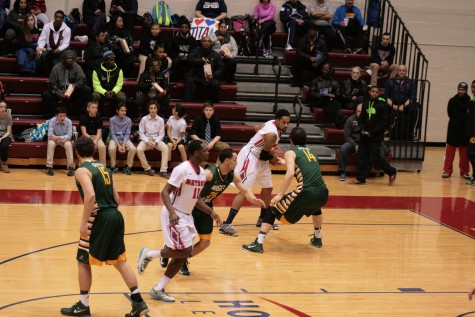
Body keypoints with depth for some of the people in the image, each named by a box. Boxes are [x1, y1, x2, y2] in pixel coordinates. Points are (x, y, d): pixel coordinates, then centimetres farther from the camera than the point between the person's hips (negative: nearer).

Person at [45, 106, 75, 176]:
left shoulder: (68, 121, -18)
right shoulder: (52, 121, -20)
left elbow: (69, 135, -18)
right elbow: (50, 135, -22)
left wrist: (59, 137, -32)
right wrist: (62, 139, -28)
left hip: (64, 139, 1)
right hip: (54, 139, -1)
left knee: (68, 144, -30)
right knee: (51, 144, -32)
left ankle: (71, 167, -22)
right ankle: (49, 167, -24)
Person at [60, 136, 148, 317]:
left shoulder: (82, 171, -7)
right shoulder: (104, 168, 17)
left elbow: (90, 196, -22)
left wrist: (84, 223, -20)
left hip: (99, 218, -7)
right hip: (116, 216, 7)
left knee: (83, 261, 8)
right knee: (119, 261, 13)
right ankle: (138, 302, 10)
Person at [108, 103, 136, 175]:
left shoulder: (128, 120, -1)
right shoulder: (112, 120, -6)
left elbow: (127, 134, -2)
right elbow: (112, 134, -7)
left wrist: (123, 145, -17)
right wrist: (118, 145, -19)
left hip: (125, 139, 2)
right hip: (115, 139, -2)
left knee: (133, 149, -28)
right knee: (111, 148, -35)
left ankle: (128, 167, -7)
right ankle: (113, 167, -12)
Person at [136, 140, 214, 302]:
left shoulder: (202, 173, 8)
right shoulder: (182, 169, -19)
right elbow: (164, 192, -21)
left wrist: (210, 211, 8)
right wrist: (172, 212, -34)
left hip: (186, 216, 9)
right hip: (174, 215, -9)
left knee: (183, 254, 5)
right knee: (185, 250, -14)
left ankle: (158, 290, 13)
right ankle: (148, 254, 5)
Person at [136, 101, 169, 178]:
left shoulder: (160, 120, -2)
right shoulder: (144, 119, -5)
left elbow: (161, 134, 0)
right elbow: (141, 133, -3)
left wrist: (155, 142, -17)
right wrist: (148, 141, -18)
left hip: (157, 140, 1)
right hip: (146, 139, -1)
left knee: (165, 148, -29)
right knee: (139, 149, -31)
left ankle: (163, 171, -26)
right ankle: (147, 168, -11)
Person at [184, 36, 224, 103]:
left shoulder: (216, 55, 15)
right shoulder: (195, 52, 15)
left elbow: (221, 69, 8)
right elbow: (190, 60, -5)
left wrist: (213, 75, -11)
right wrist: (202, 61, -8)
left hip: (210, 78, 0)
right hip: (196, 77, 0)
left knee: (215, 84, -31)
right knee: (189, 81, -31)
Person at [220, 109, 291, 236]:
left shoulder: (273, 124, 0)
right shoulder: (272, 133, -27)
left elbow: (257, 128, 18)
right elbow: (264, 155, -22)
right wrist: (276, 159, -2)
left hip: (260, 159, 11)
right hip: (250, 157, -11)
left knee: (267, 188, 18)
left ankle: (263, 219, 34)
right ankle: (226, 224, -18)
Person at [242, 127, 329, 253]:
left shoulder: (290, 153, 7)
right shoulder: (312, 152, 25)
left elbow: (290, 173, -11)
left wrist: (280, 194, -9)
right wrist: (284, 162, 54)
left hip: (307, 193, -5)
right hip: (323, 194, 5)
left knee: (273, 209, 11)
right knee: (315, 206, 42)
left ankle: (258, 243, 3)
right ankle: (317, 238, 48)